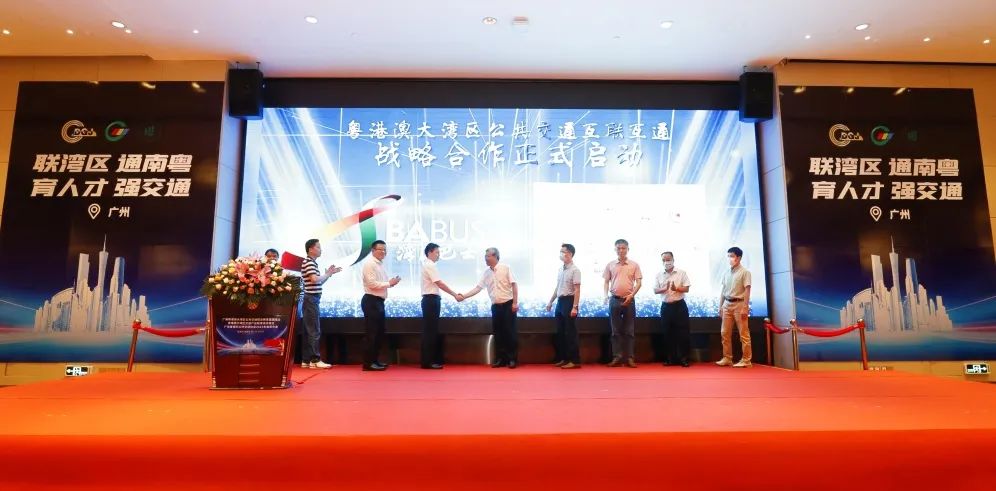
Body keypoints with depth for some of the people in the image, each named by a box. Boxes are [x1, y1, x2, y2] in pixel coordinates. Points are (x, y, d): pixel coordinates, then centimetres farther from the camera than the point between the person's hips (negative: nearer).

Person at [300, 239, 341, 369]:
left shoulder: (312, 263, 18)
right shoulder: (308, 262, -11)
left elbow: (319, 283, 22)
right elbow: (314, 279, -26)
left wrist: (329, 273, 12)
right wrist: (328, 274, -11)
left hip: (312, 300, 10)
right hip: (311, 299, -10)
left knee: (309, 331, 10)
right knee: (314, 331, -8)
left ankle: (306, 360, 14)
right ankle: (315, 360, -5)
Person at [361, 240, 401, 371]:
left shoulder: (380, 264, 16)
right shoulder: (369, 264, -11)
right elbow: (372, 284, -20)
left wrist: (391, 282, 3)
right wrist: (389, 283, -15)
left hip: (379, 301, 10)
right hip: (371, 301, -10)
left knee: (380, 331, 14)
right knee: (371, 333, -5)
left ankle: (374, 360, 23)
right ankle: (368, 363, 1)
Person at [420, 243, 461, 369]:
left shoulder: (428, 265, 18)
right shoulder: (430, 265, -13)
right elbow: (440, 284, -18)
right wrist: (455, 295, -14)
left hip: (431, 299, 10)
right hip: (431, 299, -10)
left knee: (432, 330, 12)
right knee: (430, 331, -6)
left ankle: (432, 360, 18)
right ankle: (428, 361, -1)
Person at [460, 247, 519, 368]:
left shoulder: (505, 268, -6)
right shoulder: (486, 273, 8)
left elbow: (514, 285, -7)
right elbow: (478, 288, 7)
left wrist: (515, 302, -13)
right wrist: (464, 296, -1)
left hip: (508, 304, -5)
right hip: (495, 306, 5)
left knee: (510, 332, -2)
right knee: (498, 333, 7)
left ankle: (512, 359, 6)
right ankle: (500, 359, 15)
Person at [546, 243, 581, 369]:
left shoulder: (575, 270, -12)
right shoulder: (560, 270, 12)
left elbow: (577, 290, -16)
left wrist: (574, 307, -21)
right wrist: (550, 301, 20)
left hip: (569, 301, -8)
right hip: (560, 301, 8)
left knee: (570, 332, -4)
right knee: (560, 332, 12)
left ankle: (575, 360, 4)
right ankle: (563, 358, 22)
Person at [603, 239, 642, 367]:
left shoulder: (634, 265, 4)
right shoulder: (610, 265, 7)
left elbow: (638, 282, 0)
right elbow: (606, 282, 9)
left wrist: (631, 295, -13)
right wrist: (606, 295, -7)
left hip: (629, 300, -1)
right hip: (614, 300, 1)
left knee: (629, 330, 2)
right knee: (616, 330, 3)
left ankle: (630, 358, 6)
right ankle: (617, 357, 7)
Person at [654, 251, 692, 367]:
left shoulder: (681, 273, 0)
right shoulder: (659, 275, 6)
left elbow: (686, 289, -3)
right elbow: (655, 290, 3)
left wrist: (676, 288, -21)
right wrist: (664, 289, -16)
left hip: (679, 305, -2)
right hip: (666, 306, 2)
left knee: (682, 332, -1)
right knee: (667, 333, 5)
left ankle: (683, 358, 8)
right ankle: (669, 359, 14)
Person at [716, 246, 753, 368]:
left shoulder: (744, 272, -5)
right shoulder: (726, 273, 13)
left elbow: (747, 290, -10)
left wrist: (745, 308, -17)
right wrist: (720, 307, 12)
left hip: (739, 304, -6)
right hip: (727, 304, 7)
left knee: (744, 333, -2)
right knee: (725, 333, 6)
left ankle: (746, 360, 4)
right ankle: (727, 358, 14)